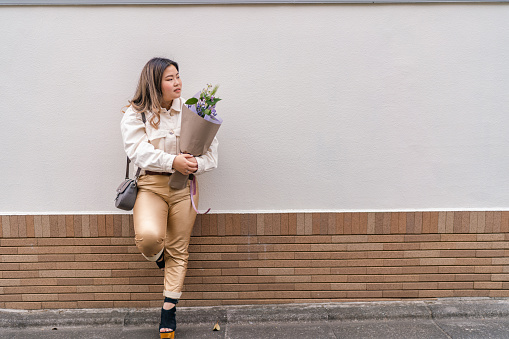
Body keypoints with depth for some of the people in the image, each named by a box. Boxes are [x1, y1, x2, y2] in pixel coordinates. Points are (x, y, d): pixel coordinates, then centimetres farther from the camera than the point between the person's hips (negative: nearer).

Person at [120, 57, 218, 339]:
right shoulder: (135, 114, 0)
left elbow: (211, 146, 4)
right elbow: (138, 151, -13)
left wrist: (196, 163, -18)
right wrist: (172, 161, -26)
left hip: (184, 186, 3)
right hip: (151, 184, -2)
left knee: (178, 250, 6)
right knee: (149, 236, -28)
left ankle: (168, 311, 21)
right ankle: (157, 257, 12)